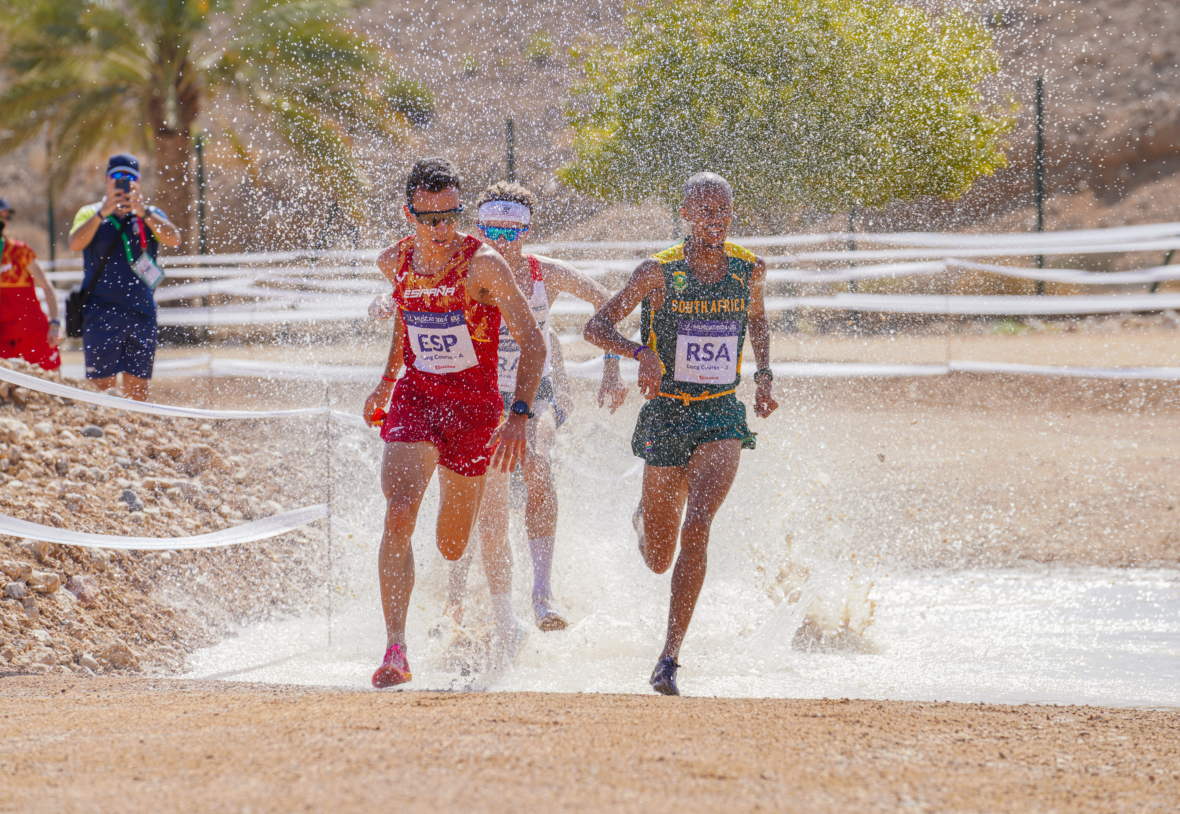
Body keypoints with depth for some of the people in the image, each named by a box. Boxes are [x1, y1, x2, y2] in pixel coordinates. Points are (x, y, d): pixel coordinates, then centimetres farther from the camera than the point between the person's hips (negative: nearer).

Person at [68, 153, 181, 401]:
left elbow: (174, 239, -7)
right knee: (102, 385, -8)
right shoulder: (90, 214, 9)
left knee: (137, 387, 0)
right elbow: (75, 244, -10)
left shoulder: (151, 216, 12)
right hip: (101, 313, -2)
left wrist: (142, 212, -21)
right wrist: (103, 213, -22)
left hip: (141, 314, 2)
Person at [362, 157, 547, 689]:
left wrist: (519, 415, -26)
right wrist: (387, 382, 27)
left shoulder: (483, 265, -16)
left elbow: (532, 341, -16)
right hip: (416, 398, 2)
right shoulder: (394, 263, -2)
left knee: (452, 546, 11)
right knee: (398, 517, -22)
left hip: (474, 406, -2)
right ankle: (395, 651, -25)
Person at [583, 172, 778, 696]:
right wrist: (641, 352, -29)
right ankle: (644, 521, 52)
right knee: (658, 559, 11)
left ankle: (670, 657, -23)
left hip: (722, 417, 1)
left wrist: (764, 373, 8)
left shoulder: (750, 271, 2)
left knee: (697, 526, -24)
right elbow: (596, 327, -10)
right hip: (667, 416, -1)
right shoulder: (659, 272, -9)